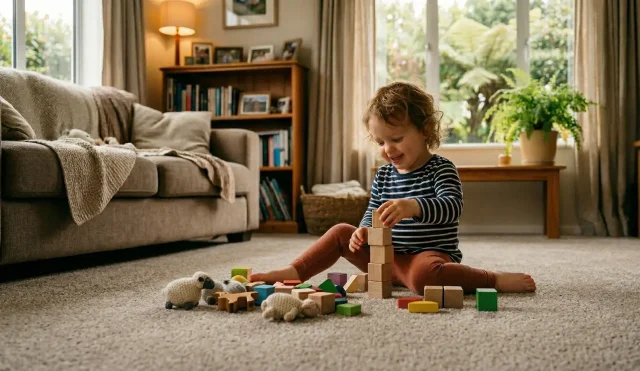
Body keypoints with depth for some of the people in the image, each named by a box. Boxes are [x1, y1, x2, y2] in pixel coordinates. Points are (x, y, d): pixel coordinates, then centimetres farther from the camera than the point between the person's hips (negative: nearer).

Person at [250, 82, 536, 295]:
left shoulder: (441, 169, -10)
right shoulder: (383, 175, 9)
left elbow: (451, 207, -27)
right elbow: (372, 214, 15)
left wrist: (414, 206, -46)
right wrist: (363, 231, -9)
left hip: (430, 255, -7)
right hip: (389, 256, 7)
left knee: (422, 275, -40)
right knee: (341, 232, 4)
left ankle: (496, 280, -28)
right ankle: (295, 272, 3)